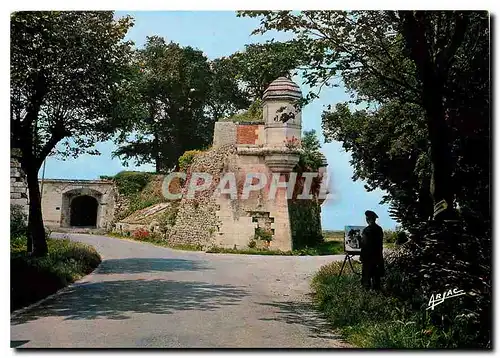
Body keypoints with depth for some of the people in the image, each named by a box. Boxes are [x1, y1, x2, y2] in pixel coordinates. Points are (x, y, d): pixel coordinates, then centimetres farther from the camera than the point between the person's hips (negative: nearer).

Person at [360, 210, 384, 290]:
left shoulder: (366, 230, -16)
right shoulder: (379, 229, 4)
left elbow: (364, 244, -15)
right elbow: (381, 243, 11)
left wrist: (361, 256, -8)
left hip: (368, 256, -7)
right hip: (378, 256, 7)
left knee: (366, 275, 1)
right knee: (376, 275, 14)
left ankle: (367, 289, 1)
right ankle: (376, 288, 20)